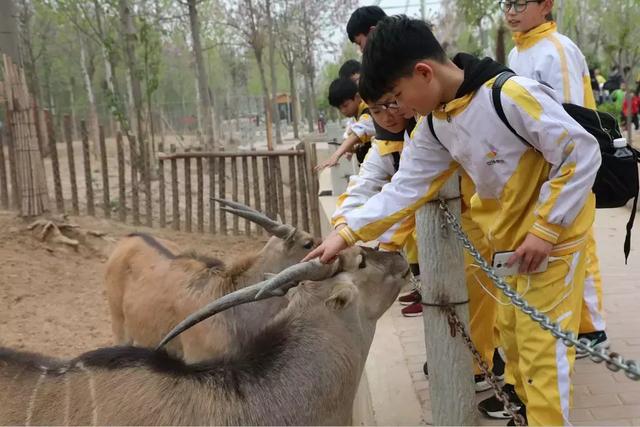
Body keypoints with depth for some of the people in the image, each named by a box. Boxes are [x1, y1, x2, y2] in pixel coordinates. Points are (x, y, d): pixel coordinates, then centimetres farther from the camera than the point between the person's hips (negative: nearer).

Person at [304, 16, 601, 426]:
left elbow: (581, 153, -23)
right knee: (513, 329, 20)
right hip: (512, 234, 8)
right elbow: (405, 187, -2)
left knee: (541, 340, -2)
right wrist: (346, 233, -9)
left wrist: (545, 228, -21)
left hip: (553, 229, -8)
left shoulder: (511, 94, -28)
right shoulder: (435, 126, -3)